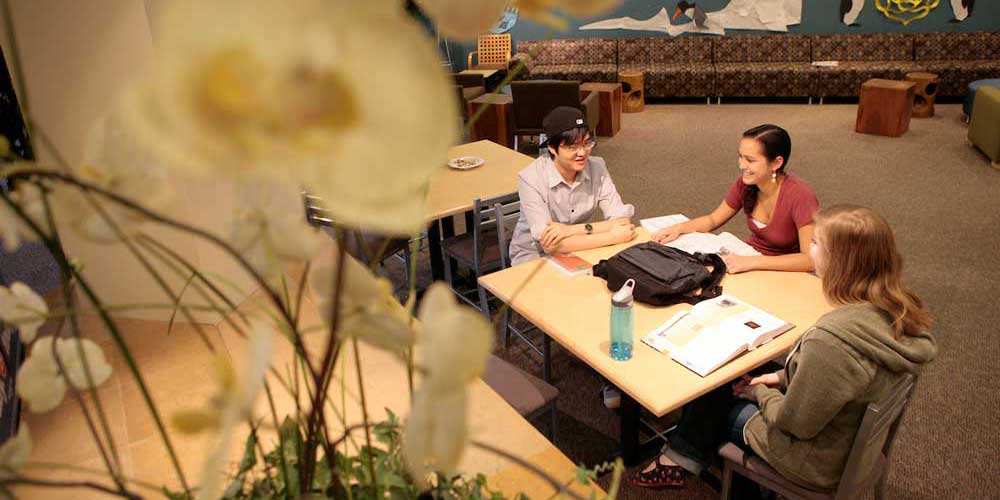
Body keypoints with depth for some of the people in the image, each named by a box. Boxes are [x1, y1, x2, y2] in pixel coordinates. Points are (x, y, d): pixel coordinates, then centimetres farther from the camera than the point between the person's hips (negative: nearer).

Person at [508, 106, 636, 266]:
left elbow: (622, 220, -15)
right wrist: (612, 237, -27)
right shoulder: (530, 178, -22)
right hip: (534, 257, -4)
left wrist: (573, 230, -28)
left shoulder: (596, 167, -10)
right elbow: (549, 244, -29)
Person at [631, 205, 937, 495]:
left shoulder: (832, 339, -39)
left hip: (819, 461, -7)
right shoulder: (895, 309, -12)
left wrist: (760, 393, -7)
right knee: (730, 380, 17)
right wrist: (784, 377, 3)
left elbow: (796, 423, -25)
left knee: (711, 396, 12)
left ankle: (680, 461, 37)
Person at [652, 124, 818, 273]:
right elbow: (713, 219, 6)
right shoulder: (745, 184, -9)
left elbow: (811, 259, -29)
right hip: (750, 258, 5)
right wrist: (679, 228, -12)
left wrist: (753, 261, -36)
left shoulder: (799, 196, -25)